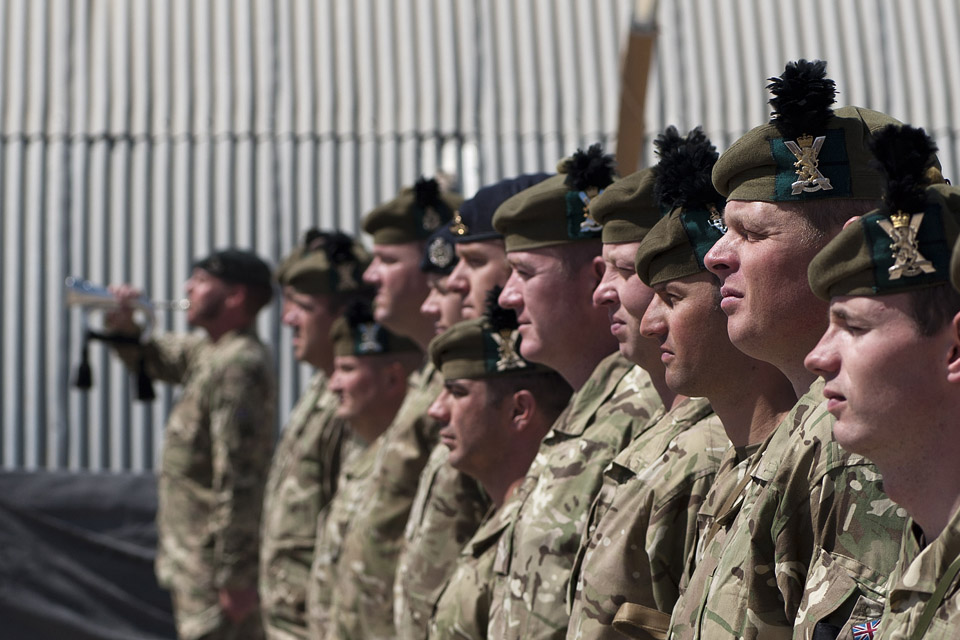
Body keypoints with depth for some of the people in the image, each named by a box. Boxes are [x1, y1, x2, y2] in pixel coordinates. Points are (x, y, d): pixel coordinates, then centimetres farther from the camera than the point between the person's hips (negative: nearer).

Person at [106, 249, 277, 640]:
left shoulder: (238, 366, -20)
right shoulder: (208, 352, 11)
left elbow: (238, 479, -24)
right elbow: (150, 358, 29)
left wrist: (233, 578, -25)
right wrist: (124, 325, 6)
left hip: (214, 569, -10)